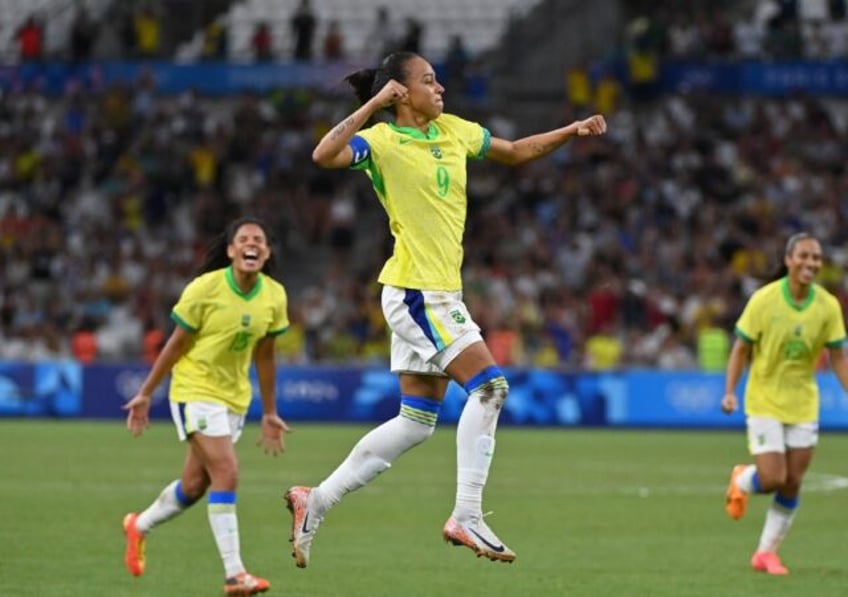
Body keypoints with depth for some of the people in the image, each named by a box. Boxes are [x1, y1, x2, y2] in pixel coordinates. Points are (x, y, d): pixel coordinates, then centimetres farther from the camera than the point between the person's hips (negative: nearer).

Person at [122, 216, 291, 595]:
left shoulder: (274, 296, -3)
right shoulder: (205, 289, -16)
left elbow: (264, 356, 8)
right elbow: (177, 344, -8)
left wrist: (269, 414, 11)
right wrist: (145, 394, -4)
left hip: (234, 398, 6)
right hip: (195, 390, -6)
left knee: (194, 486, 14)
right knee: (226, 474, -19)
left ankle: (139, 526, 42)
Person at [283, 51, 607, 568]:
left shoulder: (454, 130, 11)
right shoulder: (383, 141, -12)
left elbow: (515, 152, 25)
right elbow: (324, 156, -30)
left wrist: (572, 131, 14)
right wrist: (373, 106, -29)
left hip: (439, 293, 9)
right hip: (414, 289, -9)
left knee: (418, 420, 9)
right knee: (490, 386, -16)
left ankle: (317, 501, 15)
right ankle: (467, 516, -14)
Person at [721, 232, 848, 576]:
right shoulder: (764, 300, -13)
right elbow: (741, 349, -5)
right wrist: (730, 391, -13)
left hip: (803, 406, 3)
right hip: (764, 402, -3)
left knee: (792, 484, 3)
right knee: (772, 479, -12)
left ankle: (767, 553, 18)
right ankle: (741, 482, 24)